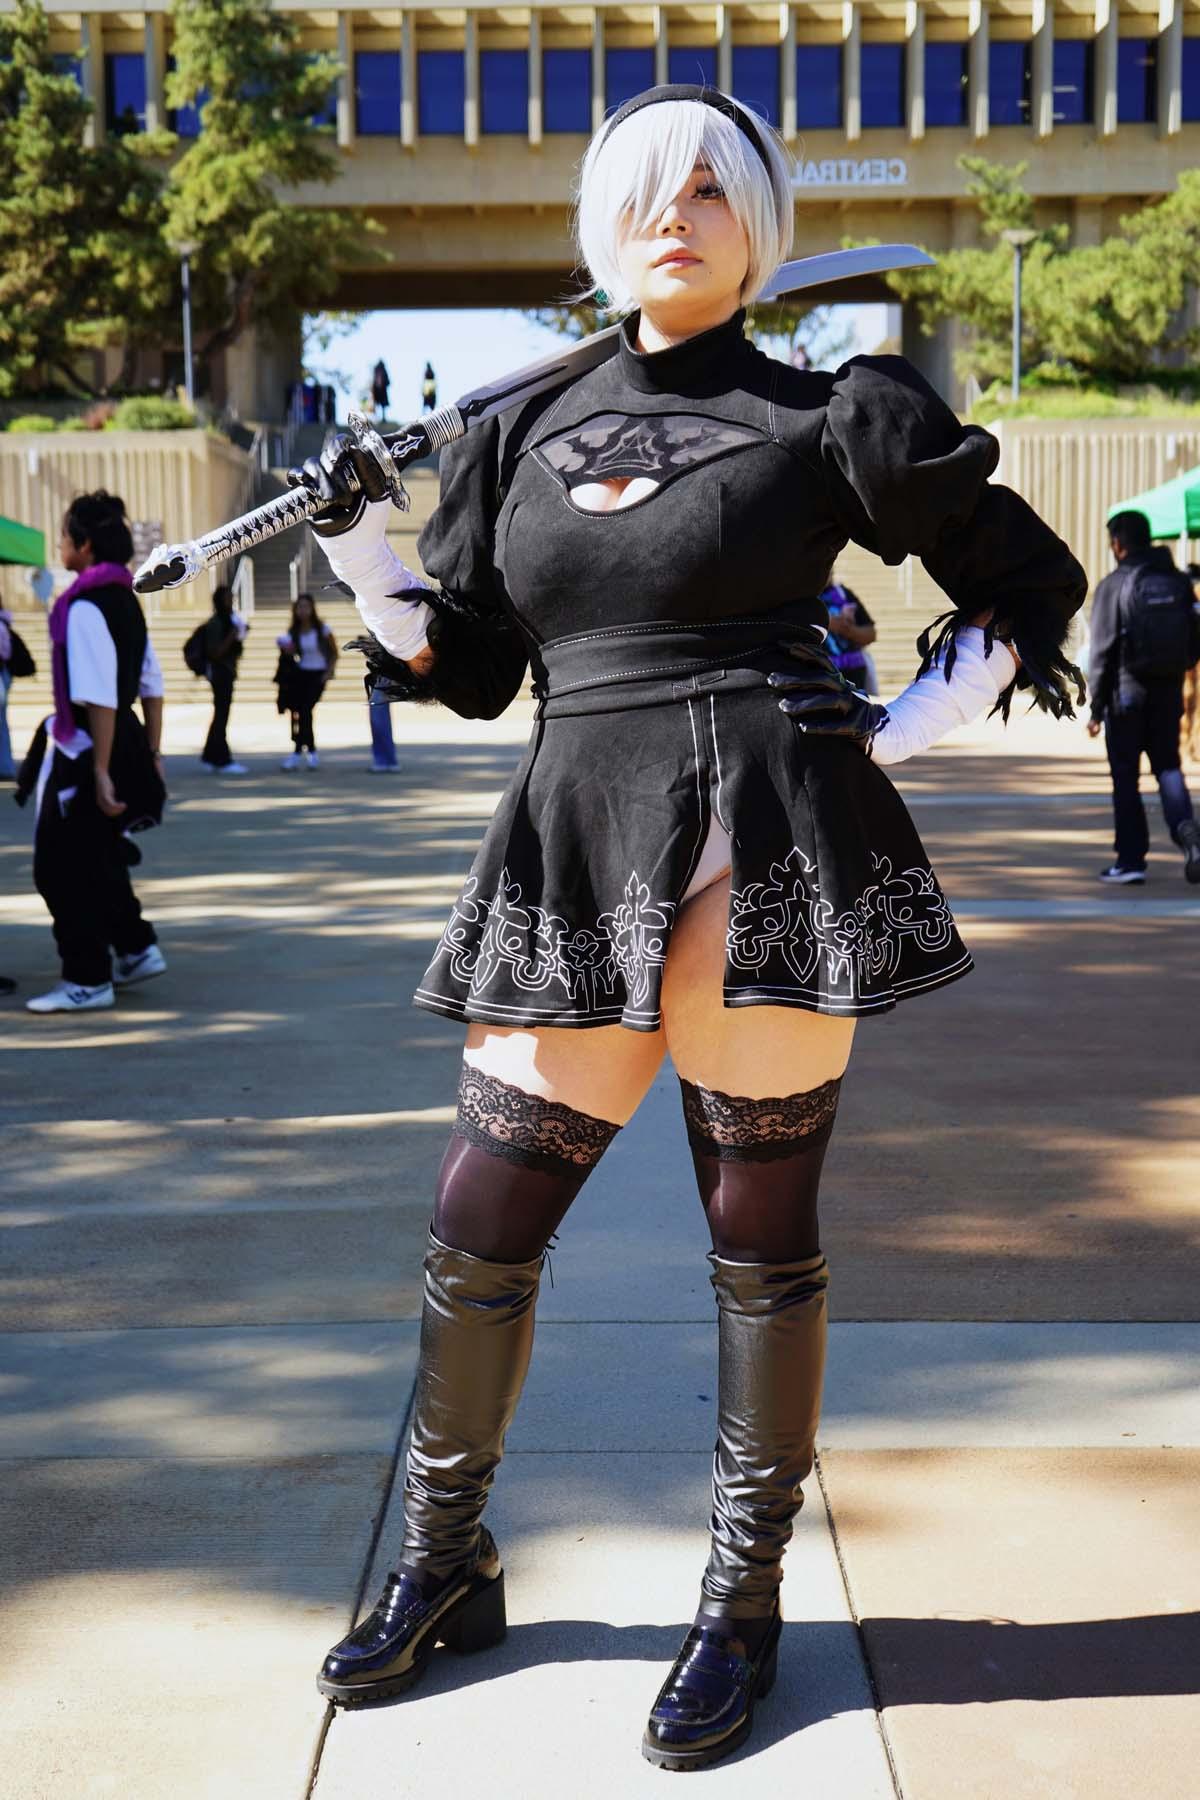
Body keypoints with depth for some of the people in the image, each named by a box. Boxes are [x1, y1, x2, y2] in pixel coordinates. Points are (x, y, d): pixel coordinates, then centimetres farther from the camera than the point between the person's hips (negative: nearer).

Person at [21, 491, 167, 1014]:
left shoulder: (83, 608, -18)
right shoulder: (124, 600, 10)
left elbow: (100, 698, -24)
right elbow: (152, 686, 13)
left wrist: (100, 771, -23)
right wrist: (150, 755, 17)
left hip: (85, 750, -9)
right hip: (125, 744, 9)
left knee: (63, 868, 2)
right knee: (97, 858, 22)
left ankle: (88, 981, 10)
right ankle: (137, 950, 27)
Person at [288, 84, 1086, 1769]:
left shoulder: (826, 416, 4)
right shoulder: (526, 437, 16)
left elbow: (1029, 584, 9)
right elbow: (463, 664, 19)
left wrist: (886, 740, -1)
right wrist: (357, 536, 6)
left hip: (764, 846, -4)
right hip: (578, 857, 4)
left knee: (760, 1236, 3)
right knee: (477, 1227, 5)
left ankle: (744, 1606, 21)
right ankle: (443, 1566, 27)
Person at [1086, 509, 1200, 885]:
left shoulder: (1114, 586, -9)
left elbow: (1102, 651, -11)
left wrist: (1096, 709, -7)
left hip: (1127, 692, -4)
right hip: (1169, 693, 4)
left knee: (1125, 776, 5)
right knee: (1167, 765, 14)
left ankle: (1130, 860, 8)